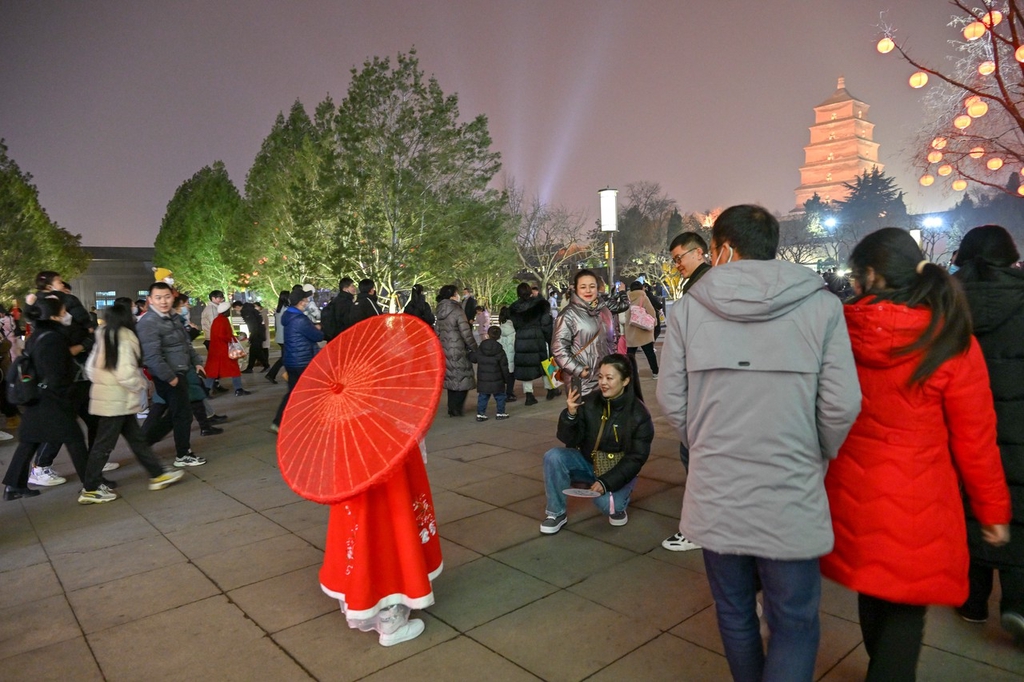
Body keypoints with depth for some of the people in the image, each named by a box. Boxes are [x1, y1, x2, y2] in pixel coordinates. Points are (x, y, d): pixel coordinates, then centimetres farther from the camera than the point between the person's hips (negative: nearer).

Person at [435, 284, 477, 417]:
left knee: (451, 380, 15)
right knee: (462, 380, 4)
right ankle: (456, 409, 2)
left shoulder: (440, 313, 7)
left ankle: (452, 409, 20)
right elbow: (466, 334, -16)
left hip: (445, 350, 7)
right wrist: (474, 349, -7)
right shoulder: (457, 311, -14)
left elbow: (438, 332, 12)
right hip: (458, 351, -7)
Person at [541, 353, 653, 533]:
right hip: (588, 462, 3)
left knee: (605, 502, -32)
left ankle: (616, 505, 7)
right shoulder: (589, 402, -11)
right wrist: (571, 414, -30)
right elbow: (570, 440, -10)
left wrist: (606, 482, -25)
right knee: (553, 457, -23)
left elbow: (636, 458, -15)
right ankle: (557, 513, -5)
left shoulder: (639, 414, -16)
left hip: (619, 470, -3)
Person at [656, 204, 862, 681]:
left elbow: (671, 400, -3)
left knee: (735, 615, 20)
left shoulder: (688, 308, -6)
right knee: (794, 624, 13)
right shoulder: (820, 306, -8)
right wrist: (816, 457, 11)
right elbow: (841, 405, -8)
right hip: (791, 498, -1)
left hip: (714, 495, 2)